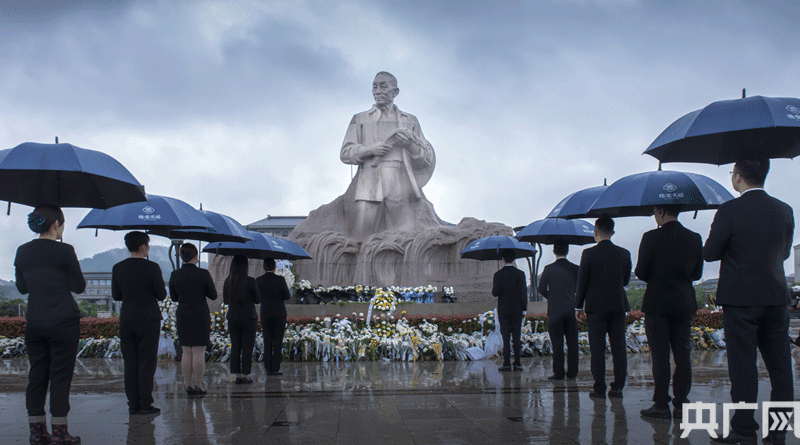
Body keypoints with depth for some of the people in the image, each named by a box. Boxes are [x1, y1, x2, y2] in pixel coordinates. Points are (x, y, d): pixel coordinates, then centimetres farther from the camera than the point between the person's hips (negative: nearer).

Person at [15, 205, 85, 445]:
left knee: (37, 376, 11)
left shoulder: (22, 252, 6)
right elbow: (79, 287, -3)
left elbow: (22, 288, 16)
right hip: (64, 322, -5)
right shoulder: (64, 251, -10)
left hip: (34, 322, 5)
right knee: (60, 377, 0)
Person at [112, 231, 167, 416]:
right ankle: (145, 404, 3)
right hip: (149, 319, -4)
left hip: (126, 319, 4)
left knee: (130, 363, 10)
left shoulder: (118, 268, 1)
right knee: (147, 362, 2)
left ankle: (133, 403, 12)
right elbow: (162, 295, -7)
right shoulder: (152, 267, -11)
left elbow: (116, 295, 7)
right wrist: (156, 290, 14)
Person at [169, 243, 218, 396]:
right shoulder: (203, 274, -11)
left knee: (186, 353, 10)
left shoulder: (174, 275, 0)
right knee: (199, 352, 1)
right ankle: (198, 386, 2)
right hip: (200, 315, -4)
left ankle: (189, 386, 13)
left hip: (182, 315, 4)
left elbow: (174, 298, 12)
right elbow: (213, 296, 0)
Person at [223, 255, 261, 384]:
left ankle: (237, 375, 11)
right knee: (247, 348, 3)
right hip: (248, 318, -4)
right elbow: (258, 300, -5)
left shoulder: (227, 282, -1)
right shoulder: (250, 281, -13)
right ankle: (245, 376, 4)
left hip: (233, 318, 4)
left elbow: (225, 301, 10)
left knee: (235, 347, 10)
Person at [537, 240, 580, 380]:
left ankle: (558, 373, 1)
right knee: (572, 342, 8)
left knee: (557, 343, 1)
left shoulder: (549, 269, -6)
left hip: (555, 311, -2)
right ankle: (572, 372, 10)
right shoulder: (575, 268, 1)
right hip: (571, 310, 2)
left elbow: (541, 289, -5)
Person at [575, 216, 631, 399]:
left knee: (597, 349, 1)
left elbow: (582, 282, -5)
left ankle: (600, 388, 2)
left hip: (596, 306, -3)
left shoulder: (589, 254, -7)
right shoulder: (624, 254, 3)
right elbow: (626, 281, 12)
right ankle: (618, 387, 7)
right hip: (618, 305, 3)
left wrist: (579, 307, 3)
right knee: (619, 347, 7)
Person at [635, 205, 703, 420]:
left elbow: (641, 273, -9)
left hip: (657, 303, -4)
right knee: (682, 355, 8)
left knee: (660, 355, 0)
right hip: (685, 304, 4)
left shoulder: (651, 237, -11)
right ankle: (681, 405, 10)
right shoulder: (695, 238, 3)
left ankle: (661, 405, 2)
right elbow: (697, 274, 9)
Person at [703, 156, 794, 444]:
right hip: (776, 296, 5)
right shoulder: (784, 210, 4)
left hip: (740, 298, -5)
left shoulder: (729, 211, -13)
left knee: (742, 365, 0)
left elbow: (709, 253, -8)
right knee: (779, 364, 11)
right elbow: (784, 252, 13)